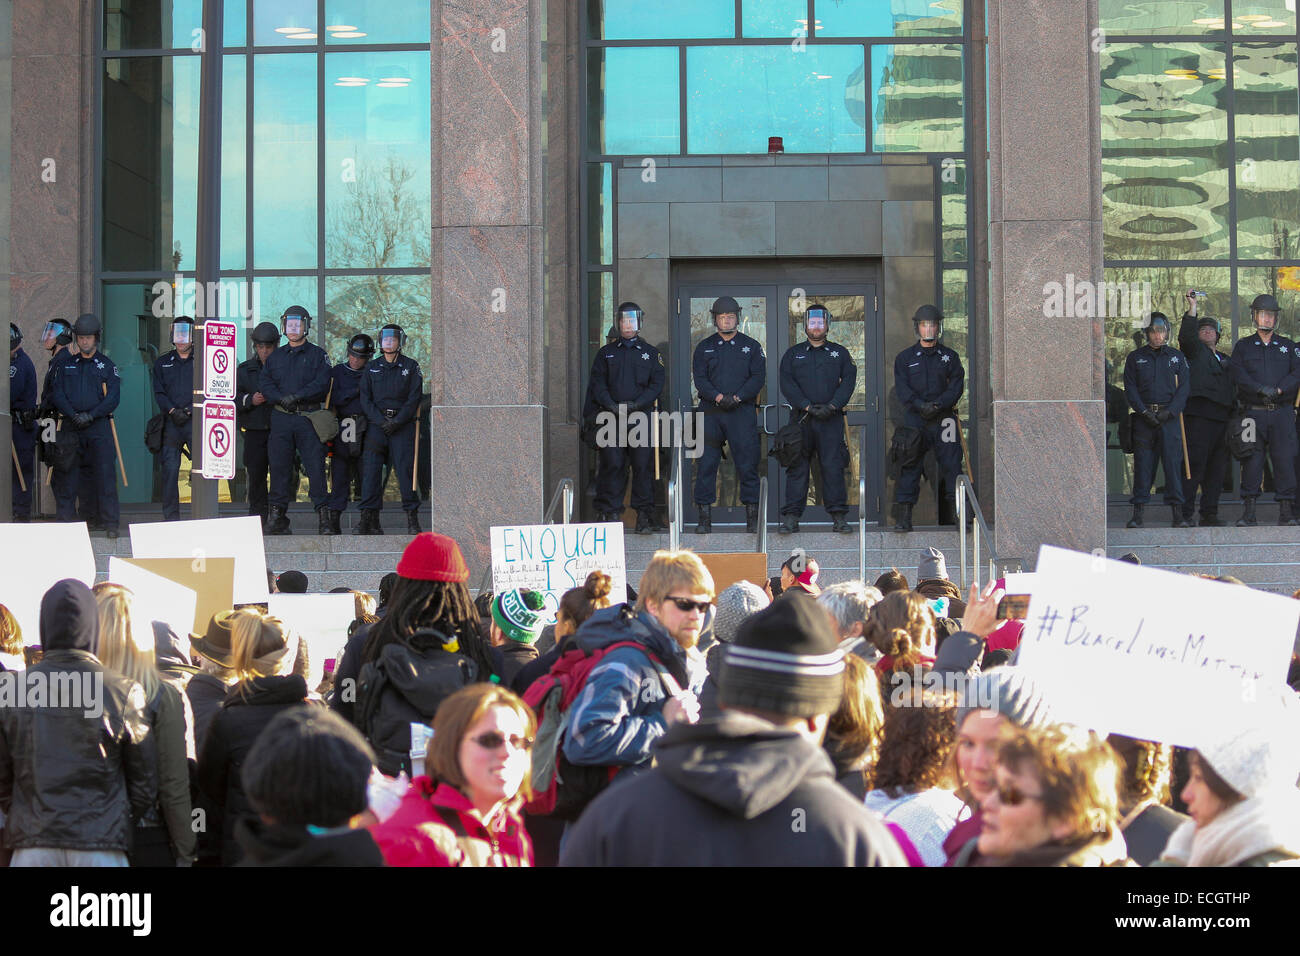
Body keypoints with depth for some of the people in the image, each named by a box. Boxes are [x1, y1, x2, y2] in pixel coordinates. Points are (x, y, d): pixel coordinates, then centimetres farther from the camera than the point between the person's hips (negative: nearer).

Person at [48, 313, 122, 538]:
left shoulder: (106, 365, 8)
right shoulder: (64, 364, 13)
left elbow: (114, 397, 0)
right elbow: (56, 393, 5)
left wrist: (91, 415, -12)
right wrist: (73, 414, -11)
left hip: (99, 426, -2)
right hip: (70, 426, 2)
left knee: (106, 474, -7)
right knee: (66, 473, 3)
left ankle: (110, 523, -6)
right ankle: (65, 520, 11)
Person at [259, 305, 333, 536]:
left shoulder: (318, 355, 8)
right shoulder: (275, 356, 17)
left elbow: (322, 383, -5)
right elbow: (264, 383, 7)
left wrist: (297, 396, -15)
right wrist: (281, 398, -11)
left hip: (308, 418, -3)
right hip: (280, 418, 3)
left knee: (316, 466, -9)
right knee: (279, 466, 2)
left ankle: (323, 516, -7)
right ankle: (277, 515, 7)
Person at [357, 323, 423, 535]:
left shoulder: (411, 367, 7)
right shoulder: (371, 368, 13)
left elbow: (413, 399, 1)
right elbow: (365, 399, 7)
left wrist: (397, 421, -11)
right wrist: (381, 421, -8)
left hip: (403, 424, -2)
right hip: (376, 424, 2)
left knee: (405, 468, -8)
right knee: (370, 469, -7)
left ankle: (412, 520, -2)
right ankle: (369, 520, -6)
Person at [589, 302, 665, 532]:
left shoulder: (651, 353, 12)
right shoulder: (606, 353, 15)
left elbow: (656, 385, 4)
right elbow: (597, 384, 7)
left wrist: (636, 404, -11)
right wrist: (611, 405, -11)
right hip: (612, 417, 0)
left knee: (643, 465, -4)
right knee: (612, 465, -4)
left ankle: (644, 514, 0)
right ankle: (609, 513, -1)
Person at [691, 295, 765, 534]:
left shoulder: (751, 346, 9)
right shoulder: (704, 347, 12)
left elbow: (758, 377, 0)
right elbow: (699, 378, 2)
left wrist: (737, 397, -13)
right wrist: (718, 397, -14)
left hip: (743, 410, -1)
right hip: (711, 412, 1)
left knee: (747, 464, -3)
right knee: (706, 464, -2)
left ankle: (752, 516, 4)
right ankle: (705, 517, 3)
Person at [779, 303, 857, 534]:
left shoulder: (840, 353, 14)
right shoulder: (793, 354, 13)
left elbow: (848, 382, 3)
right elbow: (787, 384, 2)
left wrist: (831, 406, -12)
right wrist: (807, 406, -11)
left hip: (831, 419, 0)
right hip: (801, 419, 0)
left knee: (833, 467, -3)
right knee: (797, 467, -2)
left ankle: (839, 516, 0)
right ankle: (791, 517, -1)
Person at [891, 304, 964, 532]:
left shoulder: (950, 357, 12)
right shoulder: (905, 358, 10)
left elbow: (956, 386, 3)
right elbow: (902, 388, 0)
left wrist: (938, 404, -13)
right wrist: (920, 405, -16)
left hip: (943, 418, 0)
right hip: (914, 419, 0)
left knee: (951, 465, -2)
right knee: (909, 466, -4)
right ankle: (903, 517, -3)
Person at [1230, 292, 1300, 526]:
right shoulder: (1243, 346, 12)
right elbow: (1237, 375, -2)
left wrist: (1278, 389, -14)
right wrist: (1261, 389, -16)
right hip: (1254, 412, -1)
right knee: (1252, 460, -4)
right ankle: (1248, 512, -1)